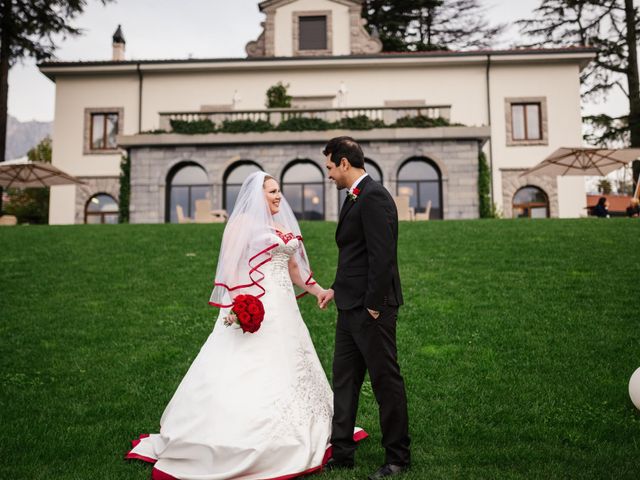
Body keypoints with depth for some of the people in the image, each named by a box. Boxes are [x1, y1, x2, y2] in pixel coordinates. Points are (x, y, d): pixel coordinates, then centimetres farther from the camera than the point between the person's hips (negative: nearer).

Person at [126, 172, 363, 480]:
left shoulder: (285, 226, 17)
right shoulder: (243, 222, -5)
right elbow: (231, 267, -13)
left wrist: (317, 290, 19)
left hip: (284, 310, 8)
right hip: (254, 310, -8)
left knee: (286, 372, 13)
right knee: (248, 375, -6)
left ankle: (283, 441, 26)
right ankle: (233, 447, 5)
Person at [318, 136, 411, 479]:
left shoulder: (374, 197, -16)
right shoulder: (355, 197, 15)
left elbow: (382, 257, -22)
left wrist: (374, 306, -20)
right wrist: (337, 289, 16)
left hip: (370, 308, -10)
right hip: (350, 307, 10)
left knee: (386, 381, 4)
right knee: (344, 379, 14)